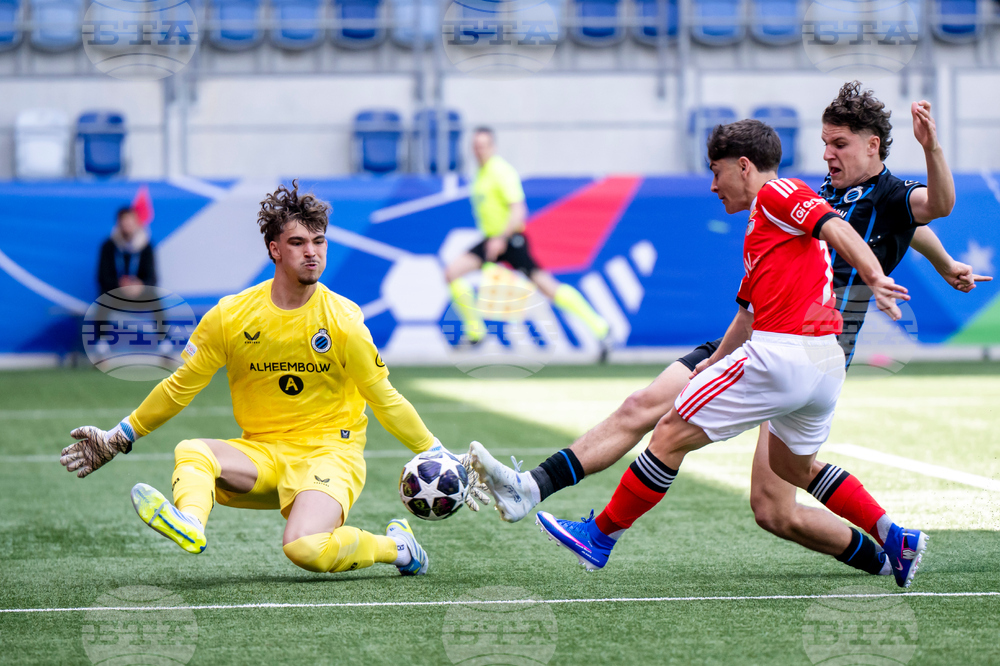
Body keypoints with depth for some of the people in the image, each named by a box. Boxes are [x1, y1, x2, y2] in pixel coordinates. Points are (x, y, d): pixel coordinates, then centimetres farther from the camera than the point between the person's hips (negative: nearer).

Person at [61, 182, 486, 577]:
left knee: (305, 548, -31)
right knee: (191, 453, -26)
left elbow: (384, 401, 3)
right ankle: (188, 523, -56)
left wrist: (436, 456, 0)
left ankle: (396, 547, -6)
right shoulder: (229, 317, -2)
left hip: (331, 452, -3)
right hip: (262, 454, 3)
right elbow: (180, 387, 9)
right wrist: (119, 437, 10)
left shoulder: (343, 321, -6)